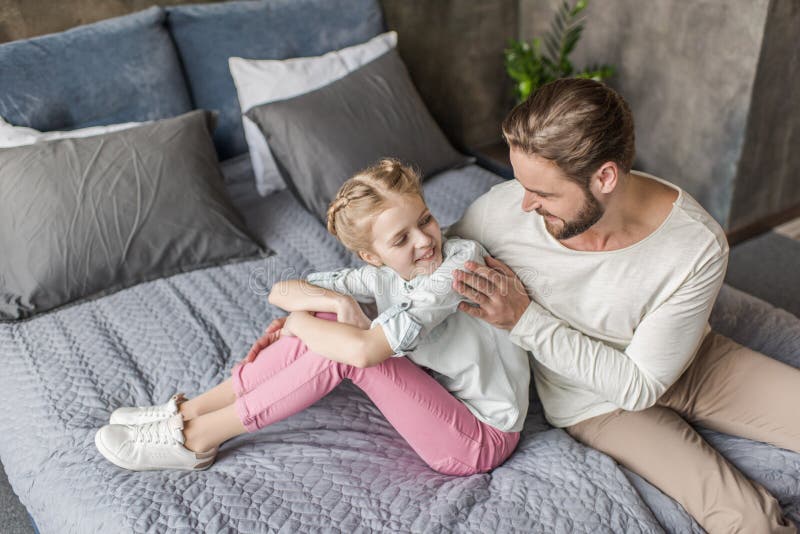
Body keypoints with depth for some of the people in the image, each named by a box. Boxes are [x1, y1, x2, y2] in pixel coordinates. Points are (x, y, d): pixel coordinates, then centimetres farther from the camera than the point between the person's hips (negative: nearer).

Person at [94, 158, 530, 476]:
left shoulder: (461, 263, -27)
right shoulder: (384, 272, -5)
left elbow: (365, 349, -35)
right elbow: (281, 291, -3)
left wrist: (297, 320, -17)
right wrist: (333, 300, -25)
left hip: (482, 440, -6)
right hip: (440, 399, 6)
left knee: (344, 347, -24)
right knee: (326, 329, -11)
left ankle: (197, 437, -10)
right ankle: (192, 410, 0)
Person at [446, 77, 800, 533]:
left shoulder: (698, 244, -28)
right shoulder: (501, 211, -26)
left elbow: (638, 385, -22)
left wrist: (525, 319, -29)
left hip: (693, 362, 2)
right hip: (593, 403, -1)